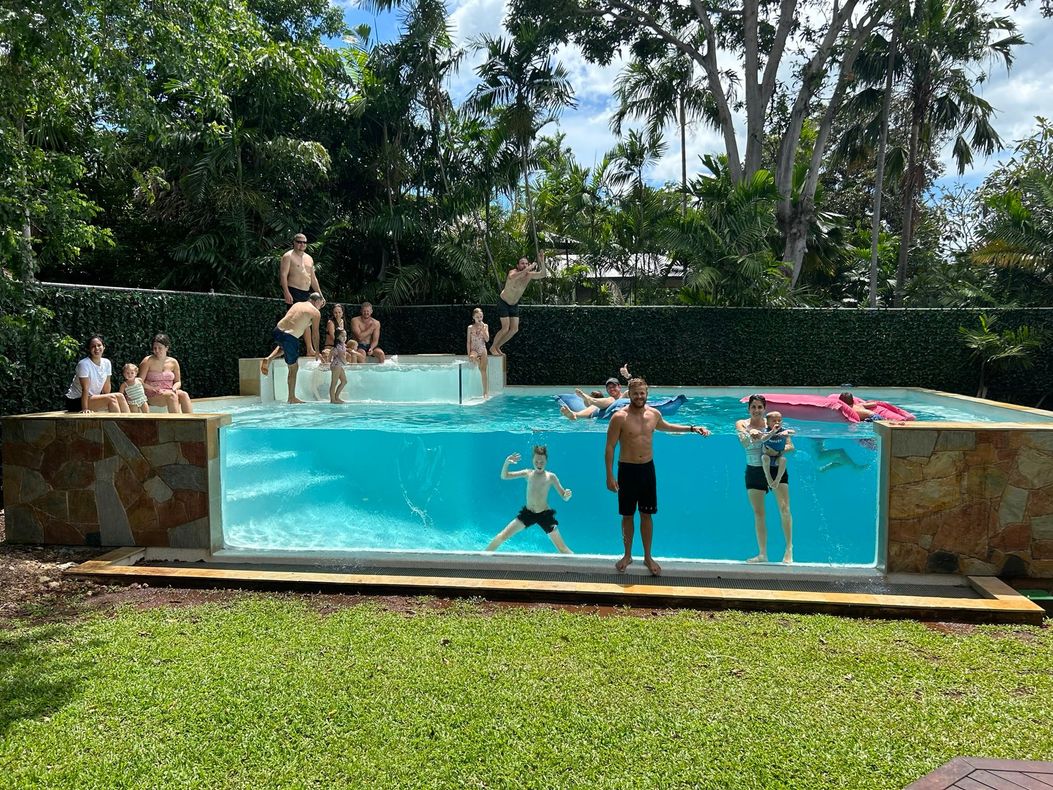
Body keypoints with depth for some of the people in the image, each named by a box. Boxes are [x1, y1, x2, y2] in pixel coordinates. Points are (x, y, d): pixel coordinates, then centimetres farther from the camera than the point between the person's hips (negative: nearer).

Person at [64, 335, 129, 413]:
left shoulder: (106, 363, 1)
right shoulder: (84, 364, -18)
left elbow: (106, 388, 3)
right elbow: (85, 389, -23)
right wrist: (85, 409, -27)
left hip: (94, 398, 7)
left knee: (119, 396, -13)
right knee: (111, 398, -24)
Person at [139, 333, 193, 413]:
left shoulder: (173, 362, 9)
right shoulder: (148, 361, -1)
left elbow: (178, 381, 15)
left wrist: (174, 388, -8)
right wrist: (153, 389, -19)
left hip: (169, 392, 4)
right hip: (152, 396, -4)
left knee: (184, 394, -28)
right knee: (171, 395, -34)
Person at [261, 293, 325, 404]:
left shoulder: (298, 304, 22)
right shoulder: (316, 313, 1)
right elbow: (315, 333, 5)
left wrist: (310, 349, 33)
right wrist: (317, 352, 17)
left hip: (277, 332, 7)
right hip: (289, 338, -7)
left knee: (284, 346, 43)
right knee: (294, 368, 9)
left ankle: (268, 358, 19)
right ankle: (292, 398, 14)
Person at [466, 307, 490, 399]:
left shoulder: (485, 326, 5)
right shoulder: (470, 327, 2)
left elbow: (487, 339, -6)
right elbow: (468, 342, 1)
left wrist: (483, 329, -15)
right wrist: (469, 354, -7)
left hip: (483, 350, 1)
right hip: (474, 350, -1)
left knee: (483, 371, -4)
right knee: (472, 358, -40)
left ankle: (485, 392, 2)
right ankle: (477, 361, -3)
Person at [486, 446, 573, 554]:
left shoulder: (551, 477, -6)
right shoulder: (528, 473, 1)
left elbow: (564, 497, -8)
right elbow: (504, 476, 1)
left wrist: (567, 495, -32)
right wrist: (506, 462, -17)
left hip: (545, 514, -3)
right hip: (527, 513, 3)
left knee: (562, 548, -2)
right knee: (502, 537, 0)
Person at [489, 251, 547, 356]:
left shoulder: (529, 275, -10)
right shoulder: (513, 272, -25)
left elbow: (543, 274, -20)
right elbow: (511, 277, -50)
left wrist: (542, 262, -35)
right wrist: (528, 269, -50)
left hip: (514, 304, 6)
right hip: (503, 303, -6)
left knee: (514, 329, 4)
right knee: (505, 328, -12)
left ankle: (498, 346, 21)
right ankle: (492, 347, 8)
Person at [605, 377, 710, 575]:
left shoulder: (654, 414, 1)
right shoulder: (620, 417, -14)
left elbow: (665, 426, 26)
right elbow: (610, 447, -11)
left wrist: (692, 429, 23)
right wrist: (609, 476, -14)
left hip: (647, 469, 4)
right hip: (627, 470, -4)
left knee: (647, 514, 10)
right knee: (627, 515, 8)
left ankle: (648, 557, 23)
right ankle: (627, 555, 24)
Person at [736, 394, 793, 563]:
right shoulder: (742, 424, 1)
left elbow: (790, 446, -4)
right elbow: (743, 442, -20)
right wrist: (751, 435, -43)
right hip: (754, 471, 2)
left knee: (784, 508, -10)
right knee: (758, 513, 7)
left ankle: (789, 549, 2)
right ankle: (762, 554, 14)